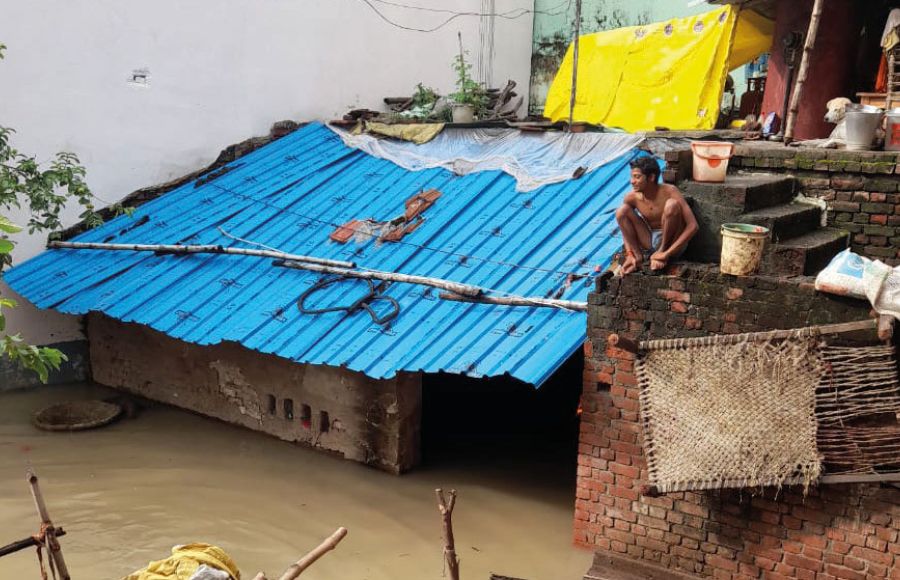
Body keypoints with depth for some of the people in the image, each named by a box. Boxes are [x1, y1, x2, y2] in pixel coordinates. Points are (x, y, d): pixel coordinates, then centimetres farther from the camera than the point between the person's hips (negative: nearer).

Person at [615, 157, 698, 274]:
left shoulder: (669, 191, -21)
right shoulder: (632, 198, -10)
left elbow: (692, 226, -26)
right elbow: (626, 228, 4)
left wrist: (667, 253, -29)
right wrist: (629, 254, -14)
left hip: (671, 242, -3)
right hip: (650, 242, 3)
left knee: (672, 204, -29)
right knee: (621, 211, -15)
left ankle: (662, 252, -15)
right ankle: (637, 256, -10)